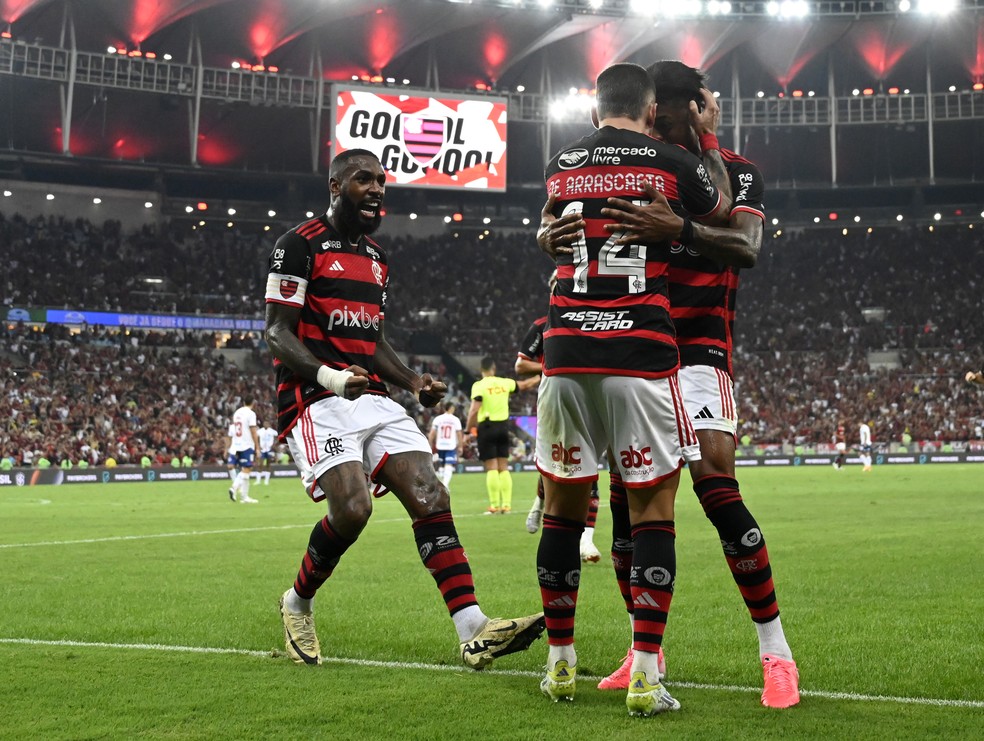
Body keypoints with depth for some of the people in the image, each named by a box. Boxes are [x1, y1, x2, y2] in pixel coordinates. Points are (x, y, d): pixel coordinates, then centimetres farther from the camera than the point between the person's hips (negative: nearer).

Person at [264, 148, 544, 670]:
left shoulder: (375, 257, 23)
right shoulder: (300, 244, -3)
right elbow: (277, 333, -8)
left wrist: (415, 384, 9)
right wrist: (330, 377, -25)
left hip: (372, 399, 7)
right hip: (317, 401, -7)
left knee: (430, 496, -10)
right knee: (352, 508, -24)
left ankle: (474, 632, -17)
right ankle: (298, 604, 5)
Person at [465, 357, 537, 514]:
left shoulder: (479, 385, -8)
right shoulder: (505, 383, 5)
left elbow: (474, 410, -16)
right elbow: (525, 385, 22)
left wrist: (468, 430, -8)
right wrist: (540, 378, 38)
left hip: (487, 427, -4)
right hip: (503, 426, 4)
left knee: (491, 468, -4)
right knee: (503, 468, 8)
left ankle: (494, 506, -5)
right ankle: (506, 505, 6)